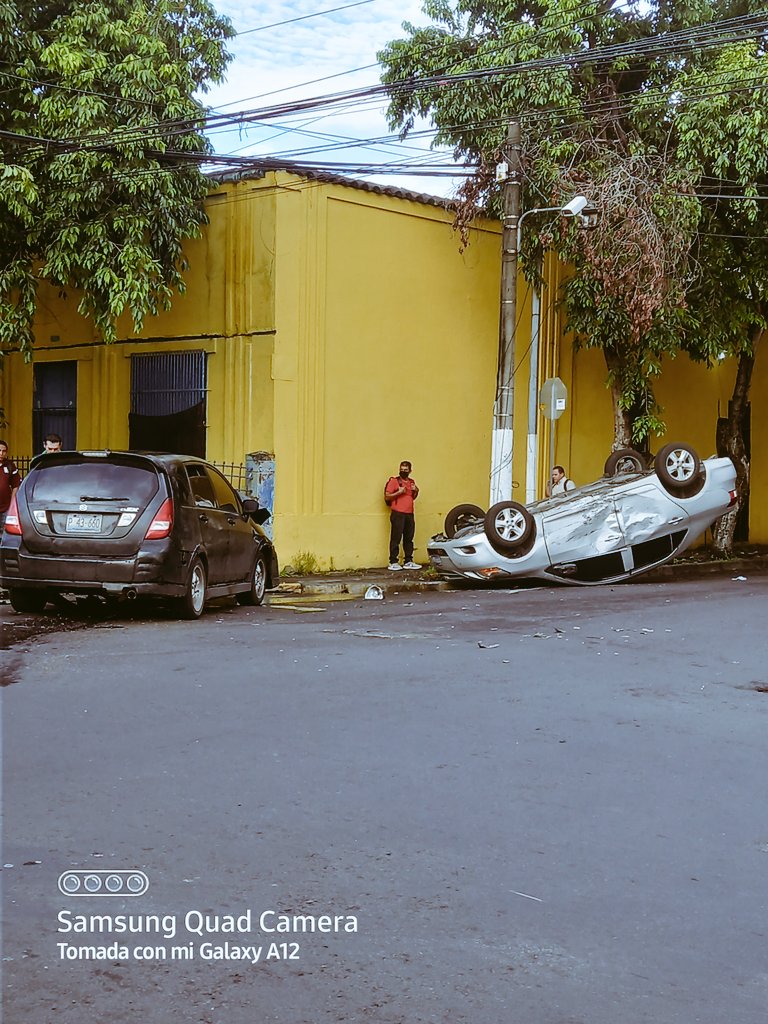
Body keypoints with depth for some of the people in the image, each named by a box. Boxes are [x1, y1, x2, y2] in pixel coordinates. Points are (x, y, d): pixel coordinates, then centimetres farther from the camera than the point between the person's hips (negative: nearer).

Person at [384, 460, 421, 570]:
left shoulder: (411, 482, 18)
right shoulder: (394, 481, -2)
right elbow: (386, 497, -5)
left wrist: (416, 491, 7)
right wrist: (399, 492, -17)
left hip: (409, 514, 7)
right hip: (398, 514, -7)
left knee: (409, 538, 9)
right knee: (396, 538, -7)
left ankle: (408, 561, 16)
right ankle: (393, 562, -5)